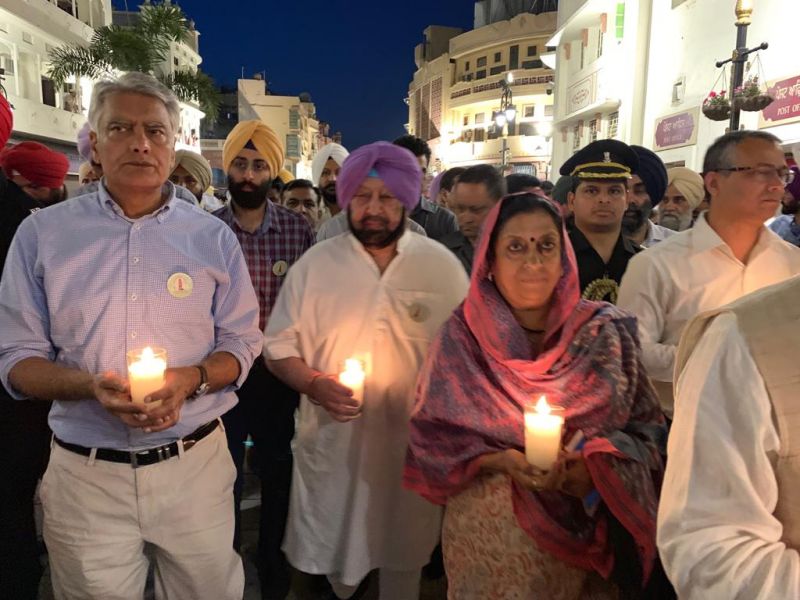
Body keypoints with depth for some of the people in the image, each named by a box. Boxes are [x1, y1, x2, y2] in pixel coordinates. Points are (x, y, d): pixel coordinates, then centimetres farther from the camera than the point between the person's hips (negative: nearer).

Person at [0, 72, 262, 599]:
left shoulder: (213, 237, 2)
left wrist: (192, 378, -17)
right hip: (85, 473, 0)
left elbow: (241, 344, 4)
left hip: (195, 464, 1)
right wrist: (89, 385, -19)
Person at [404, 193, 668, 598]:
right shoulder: (461, 336, -10)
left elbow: (645, 427, -2)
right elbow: (431, 436, -6)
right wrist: (501, 461, -21)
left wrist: (594, 469, -19)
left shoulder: (604, 333, -7)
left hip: (580, 531, 2)